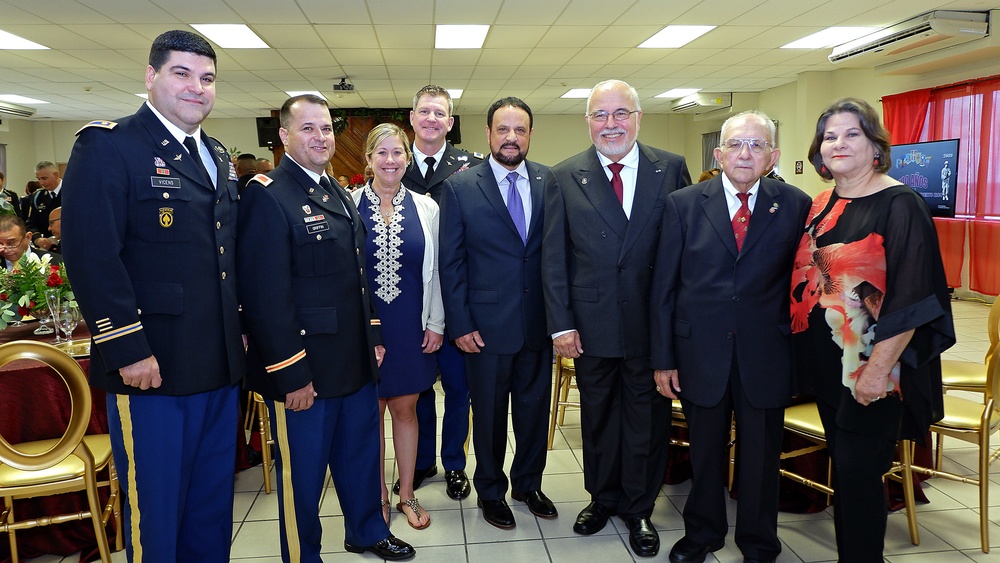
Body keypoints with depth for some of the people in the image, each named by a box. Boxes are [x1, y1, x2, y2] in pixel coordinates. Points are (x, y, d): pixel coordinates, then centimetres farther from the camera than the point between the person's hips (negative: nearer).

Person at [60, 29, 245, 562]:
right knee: (154, 509, 7)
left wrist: (239, 332, 13)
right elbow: (91, 255, -16)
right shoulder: (107, 145, -8)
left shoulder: (219, 158, 15)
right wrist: (126, 349, -19)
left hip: (220, 365, 7)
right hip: (151, 367, -7)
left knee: (214, 503, 18)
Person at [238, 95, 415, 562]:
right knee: (303, 472, 9)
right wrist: (291, 375, -20)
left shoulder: (337, 194, 12)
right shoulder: (267, 196, -15)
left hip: (355, 361, 8)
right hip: (303, 369, -8)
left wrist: (373, 336, 15)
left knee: (362, 455, 22)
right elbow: (265, 296, -20)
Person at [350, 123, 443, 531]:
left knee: (405, 409, 11)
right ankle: (379, 495, 28)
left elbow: (433, 269, 4)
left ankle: (406, 494, 27)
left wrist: (436, 322, 1)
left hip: (410, 326, 1)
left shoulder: (425, 208, 1)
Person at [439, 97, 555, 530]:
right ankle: (491, 491, 35)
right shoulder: (460, 187, -4)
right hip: (486, 326, -2)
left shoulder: (549, 182, 1)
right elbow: (451, 261, -4)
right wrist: (460, 324, -7)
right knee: (489, 412, 13)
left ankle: (528, 483, 38)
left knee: (535, 408, 16)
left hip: (539, 322, 2)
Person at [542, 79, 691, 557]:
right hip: (591, 322, 1)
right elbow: (553, 257, -1)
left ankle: (638, 509, 32)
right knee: (597, 415, 16)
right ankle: (602, 498, 37)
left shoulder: (672, 169, -1)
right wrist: (561, 323, -5)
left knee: (647, 418, 12)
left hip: (652, 321, 0)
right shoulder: (565, 177, 0)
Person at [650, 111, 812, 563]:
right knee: (705, 452, 16)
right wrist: (663, 358, -3)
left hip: (766, 356, 0)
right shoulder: (683, 203, -2)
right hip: (701, 351, 0)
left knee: (761, 456, 14)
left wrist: (802, 350, -1)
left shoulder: (796, 206, -2)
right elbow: (664, 287, -2)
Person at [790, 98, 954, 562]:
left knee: (857, 470, 1)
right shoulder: (821, 205, 9)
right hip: (826, 362, 7)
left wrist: (878, 369, -21)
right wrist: (802, 347, 10)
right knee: (843, 465, 16)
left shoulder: (899, 205, -12)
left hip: (871, 369, -7)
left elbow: (913, 296, -17)